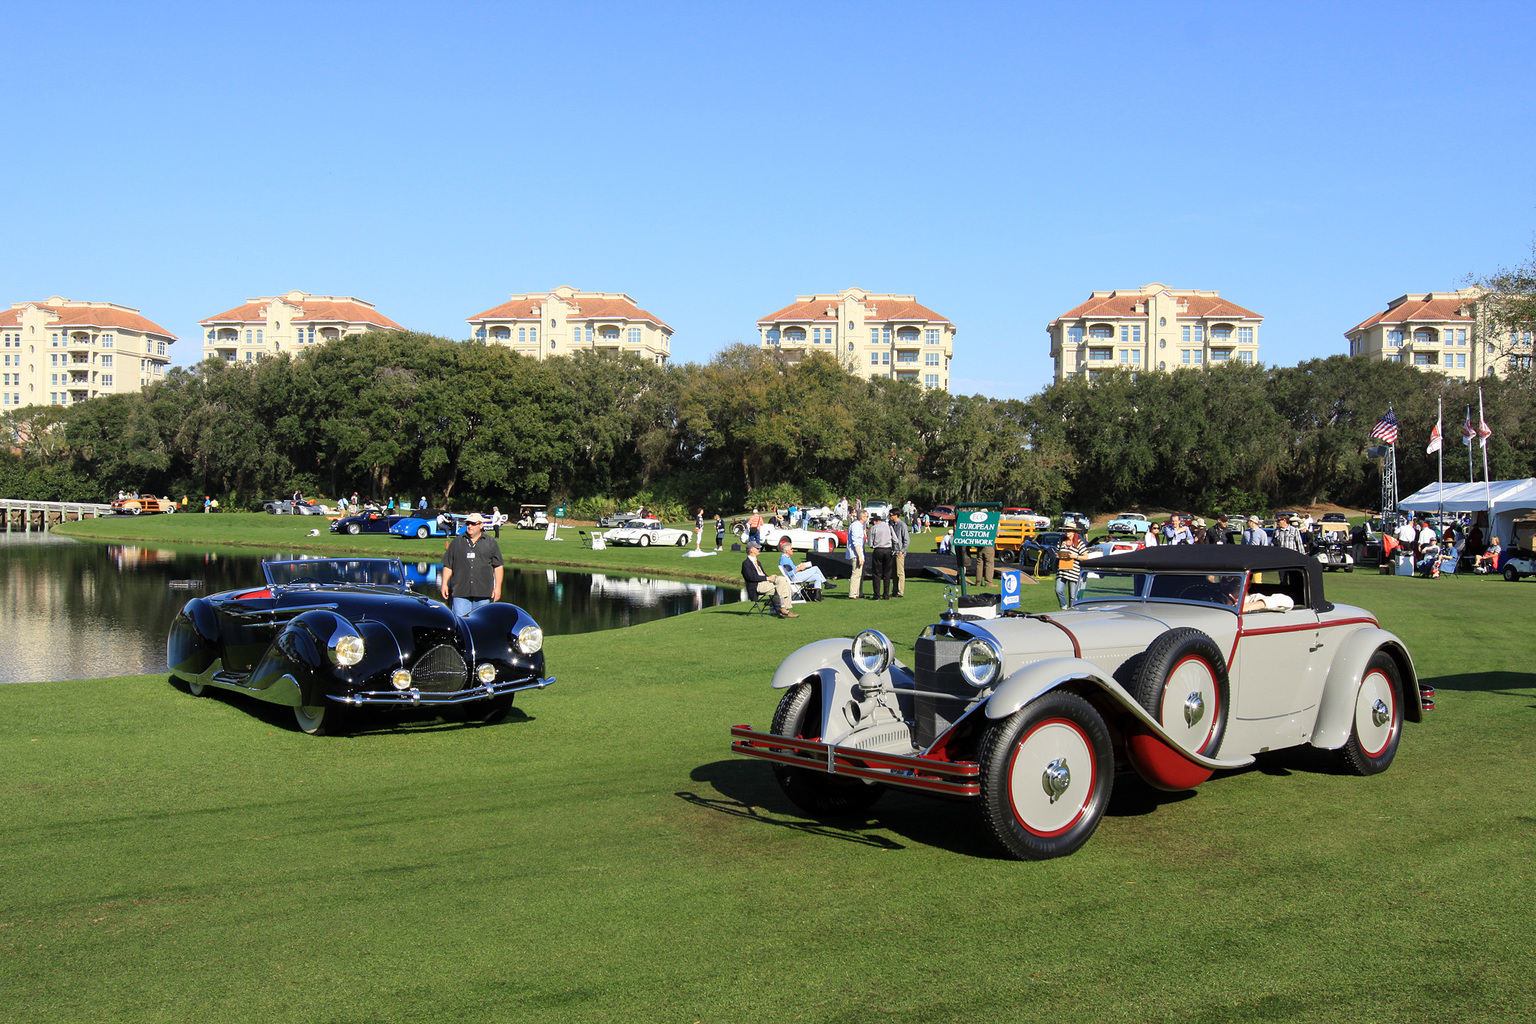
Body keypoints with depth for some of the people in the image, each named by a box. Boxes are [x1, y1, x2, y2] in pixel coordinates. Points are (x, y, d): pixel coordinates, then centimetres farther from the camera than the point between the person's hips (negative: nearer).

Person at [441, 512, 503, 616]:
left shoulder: (491, 544, 11)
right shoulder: (456, 542, 13)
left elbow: (498, 567, 9)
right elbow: (448, 566, 14)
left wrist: (498, 587, 2)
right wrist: (444, 584, 5)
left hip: (483, 592, 0)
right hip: (460, 592, 0)